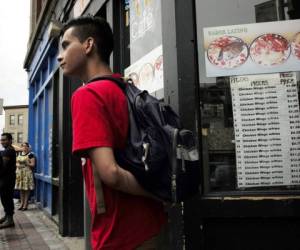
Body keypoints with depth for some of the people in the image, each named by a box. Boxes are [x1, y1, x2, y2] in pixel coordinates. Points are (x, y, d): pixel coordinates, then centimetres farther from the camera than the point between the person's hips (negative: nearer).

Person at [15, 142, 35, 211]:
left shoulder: (30, 155, -3)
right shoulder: (19, 154, 15)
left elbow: (33, 164, -7)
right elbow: (16, 163, 20)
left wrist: (26, 163, -20)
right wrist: (18, 165, -2)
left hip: (27, 173, -6)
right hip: (19, 173, 6)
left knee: (27, 189, -4)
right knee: (21, 188, 9)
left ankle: (25, 204, 2)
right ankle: (21, 203, 18)